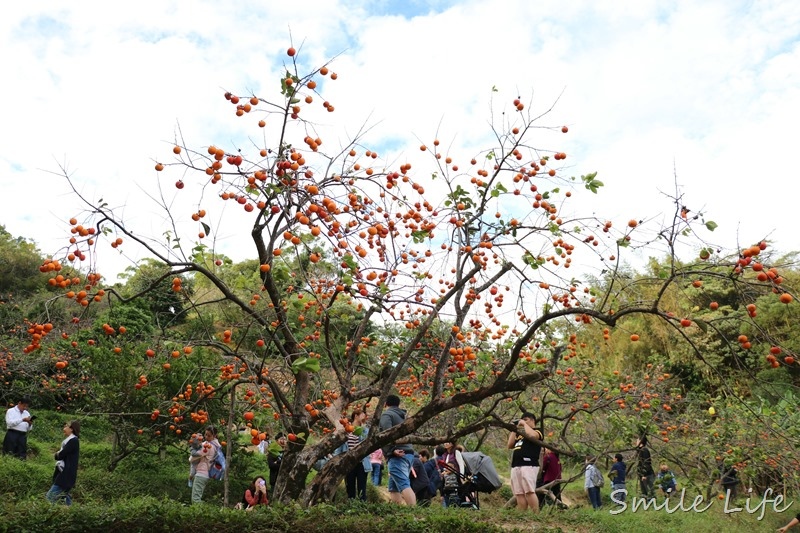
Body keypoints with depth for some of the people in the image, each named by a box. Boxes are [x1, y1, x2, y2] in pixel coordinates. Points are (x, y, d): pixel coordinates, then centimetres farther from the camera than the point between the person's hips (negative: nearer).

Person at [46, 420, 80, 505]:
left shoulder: (73, 441, -15)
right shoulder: (68, 440, 17)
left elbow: (60, 455, -17)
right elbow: (60, 454, 15)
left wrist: (57, 455, 3)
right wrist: (58, 454, -5)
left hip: (66, 475, -10)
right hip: (63, 473, 10)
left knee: (50, 498, -12)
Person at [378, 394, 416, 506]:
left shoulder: (386, 414, 1)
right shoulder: (402, 416, 26)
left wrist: (393, 450, -23)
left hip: (397, 456, -8)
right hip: (408, 453, 8)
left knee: (404, 485, -18)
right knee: (393, 488, 13)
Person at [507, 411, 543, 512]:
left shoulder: (537, 431, 7)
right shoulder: (520, 434, 28)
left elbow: (532, 435, -19)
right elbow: (510, 445, 20)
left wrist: (524, 424, -3)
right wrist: (514, 429, 19)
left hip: (529, 465, -7)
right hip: (515, 466, 8)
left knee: (529, 491, -17)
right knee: (519, 493, 1)